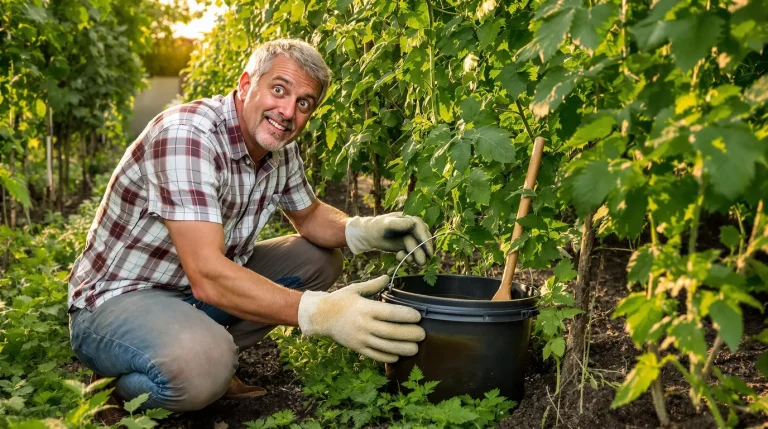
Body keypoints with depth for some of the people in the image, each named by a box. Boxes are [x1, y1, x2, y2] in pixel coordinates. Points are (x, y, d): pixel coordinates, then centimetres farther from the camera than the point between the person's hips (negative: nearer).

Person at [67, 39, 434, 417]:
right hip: (118, 298, -8)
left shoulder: (281, 147, -3)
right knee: (201, 364, -37)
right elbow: (208, 279, -35)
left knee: (320, 259, 3)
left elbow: (309, 215, 13)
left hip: (197, 292, 8)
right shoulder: (186, 135, -28)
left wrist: (366, 231, -10)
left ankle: (209, 357, 2)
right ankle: (121, 387, -3)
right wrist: (322, 313, -44)